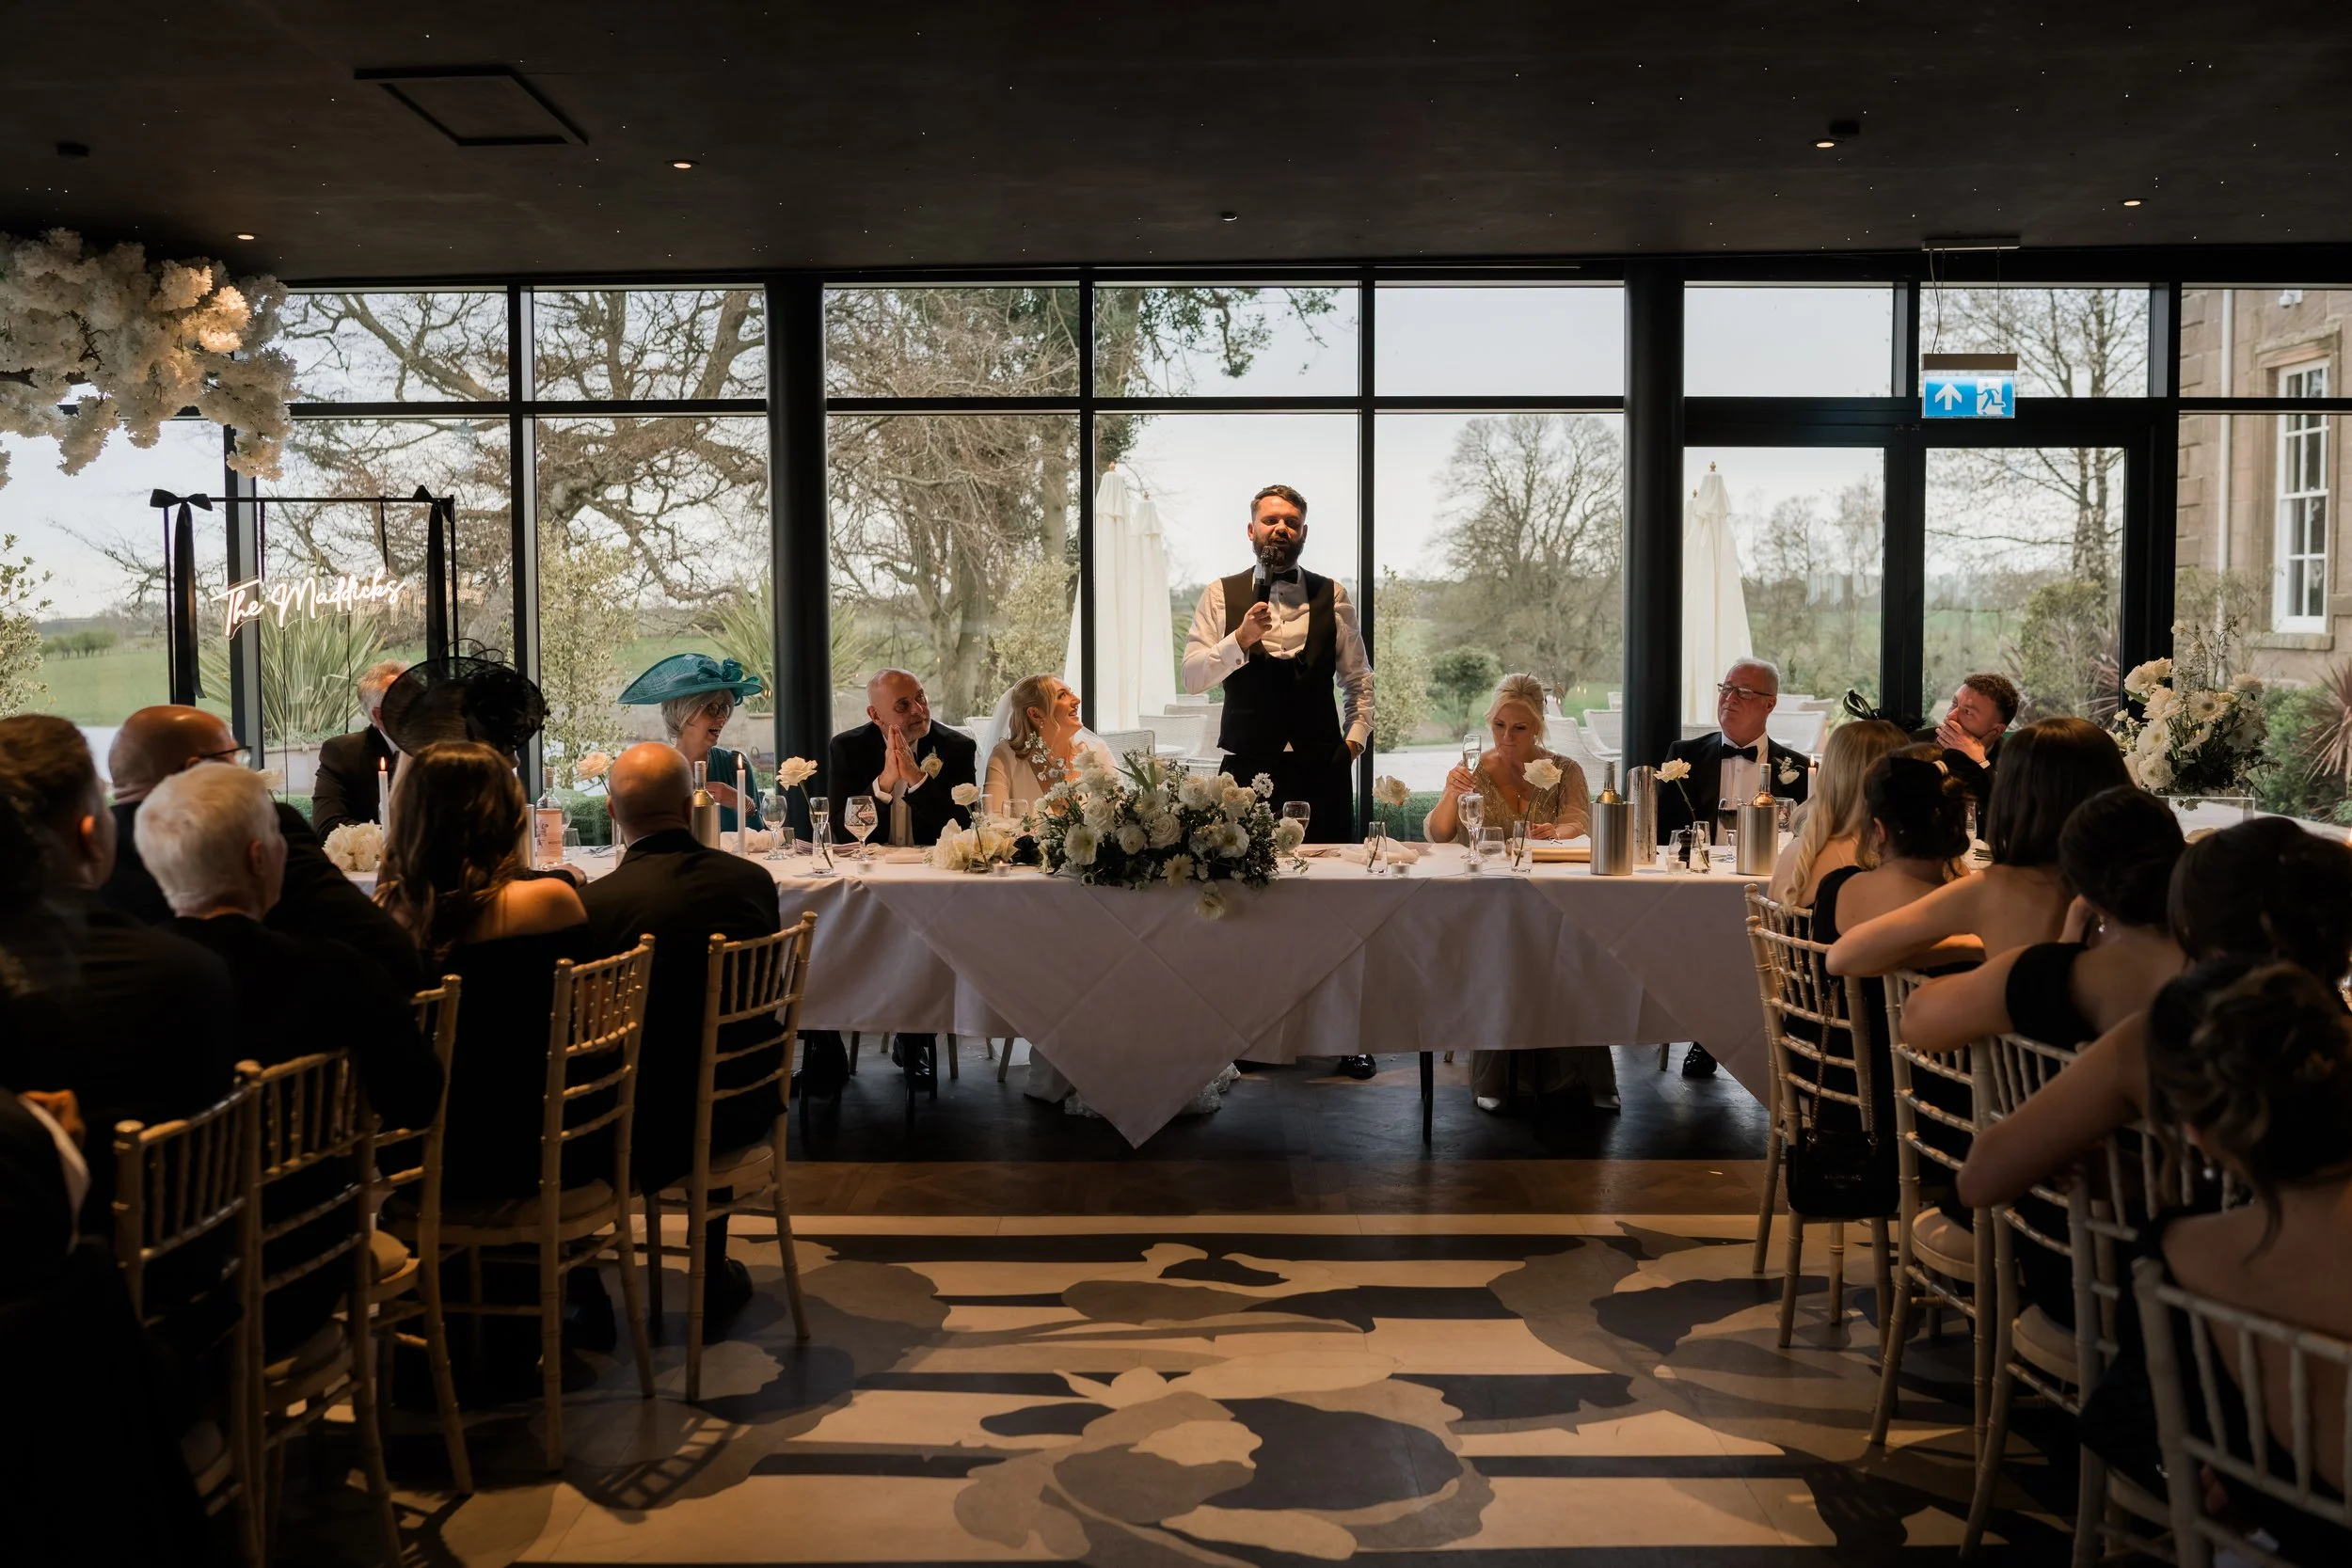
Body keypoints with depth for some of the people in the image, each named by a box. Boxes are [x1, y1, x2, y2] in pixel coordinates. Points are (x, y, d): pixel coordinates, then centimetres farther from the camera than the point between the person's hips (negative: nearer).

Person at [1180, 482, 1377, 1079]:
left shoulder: (1332, 597, 8)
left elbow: (1358, 677, 16)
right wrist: (1240, 640, -17)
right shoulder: (1221, 596, 5)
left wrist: (1356, 734, 5)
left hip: (1321, 765, 1)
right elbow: (1192, 676, -3)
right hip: (1247, 764, 0)